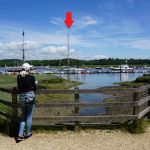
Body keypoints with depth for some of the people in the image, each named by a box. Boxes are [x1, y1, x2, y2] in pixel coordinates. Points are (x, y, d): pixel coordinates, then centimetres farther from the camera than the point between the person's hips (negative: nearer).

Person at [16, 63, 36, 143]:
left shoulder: (19, 77, 2)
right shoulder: (31, 77, -10)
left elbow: (19, 88, 8)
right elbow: (34, 88, -1)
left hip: (22, 97, 4)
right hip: (30, 96, -4)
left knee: (23, 116, 16)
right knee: (29, 116, 10)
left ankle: (20, 135, 10)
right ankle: (27, 134, 21)